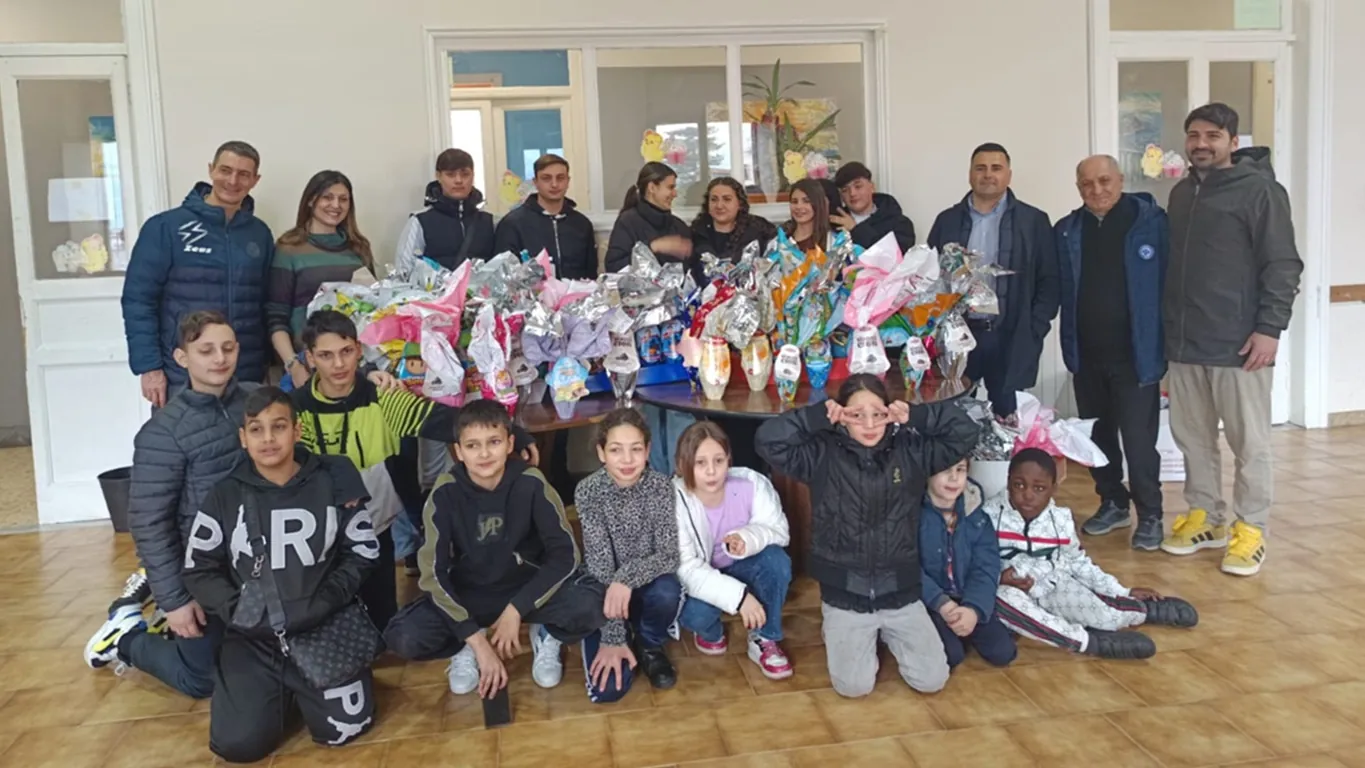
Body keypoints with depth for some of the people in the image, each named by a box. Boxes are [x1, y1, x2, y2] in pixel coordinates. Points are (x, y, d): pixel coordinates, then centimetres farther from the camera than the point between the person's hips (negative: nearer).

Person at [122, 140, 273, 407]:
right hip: (182, 379, -3)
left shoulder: (260, 234, 8)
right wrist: (149, 366, -11)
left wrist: (268, 366, 7)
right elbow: (138, 299, -5)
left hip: (247, 379, 3)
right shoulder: (165, 227, -4)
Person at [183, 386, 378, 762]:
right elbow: (199, 569, 5)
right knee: (239, 743, -12)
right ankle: (282, 689, 20)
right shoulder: (225, 497, -1)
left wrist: (326, 601, -10)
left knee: (342, 729, -13)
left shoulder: (331, 482, -2)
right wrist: (237, 610, -9)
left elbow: (362, 551, 3)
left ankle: (303, 686, 20)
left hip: (324, 627, 0)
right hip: (253, 636, 1)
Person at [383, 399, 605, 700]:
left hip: (528, 588, -1)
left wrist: (516, 609, -24)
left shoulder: (531, 484, -17)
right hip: (467, 596, 1)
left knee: (591, 604, -31)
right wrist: (477, 641, -24)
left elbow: (565, 554, -16)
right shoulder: (446, 493, -16)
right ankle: (465, 648, 6)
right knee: (403, 637, -27)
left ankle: (546, 636, 4)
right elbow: (433, 572, -18)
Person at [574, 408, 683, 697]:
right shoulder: (588, 491, -19)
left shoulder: (660, 486, -16)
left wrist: (627, 578, -40)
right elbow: (599, 564, -21)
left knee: (667, 592, -35)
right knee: (607, 689, -18)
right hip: (605, 591, -1)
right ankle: (625, 637, 16)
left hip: (647, 585, 1)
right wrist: (612, 637, -26)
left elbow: (669, 556, -21)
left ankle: (649, 646, -1)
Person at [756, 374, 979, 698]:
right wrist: (818, 417, -19)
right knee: (854, 685, -9)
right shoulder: (823, 455, -8)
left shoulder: (910, 451, -1)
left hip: (900, 593, 2)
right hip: (844, 596, -2)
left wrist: (915, 416, -13)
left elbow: (965, 432, -3)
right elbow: (769, 440, -18)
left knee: (931, 680, -1)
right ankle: (842, 633, 23)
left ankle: (888, 634, 29)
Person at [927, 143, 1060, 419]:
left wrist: (1034, 331, -6)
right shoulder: (947, 220, 10)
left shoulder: (1033, 221, 5)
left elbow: (1050, 281, 3)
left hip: (1010, 339, -1)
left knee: (1008, 420, 3)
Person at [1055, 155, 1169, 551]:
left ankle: (1150, 515, 14)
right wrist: (1069, 347, 0)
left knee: (1138, 439, -2)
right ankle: (1113, 503, 31)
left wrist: (1166, 343, -10)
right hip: (1086, 355, 4)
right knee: (1098, 436, 15)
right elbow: (1057, 291, 7)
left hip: (1135, 354, -4)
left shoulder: (1152, 221, -6)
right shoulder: (1067, 231, 5)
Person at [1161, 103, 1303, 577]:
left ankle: (1250, 531, 14)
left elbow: (1283, 266, -9)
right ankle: (1204, 518, 26)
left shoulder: (1260, 190, -6)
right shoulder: (1182, 193, 13)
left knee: (1250, 443, 3)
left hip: (1239, 343, -6)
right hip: (1185, 343, 6)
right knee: (1193, 439, 12)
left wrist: (1270, 328, -15)